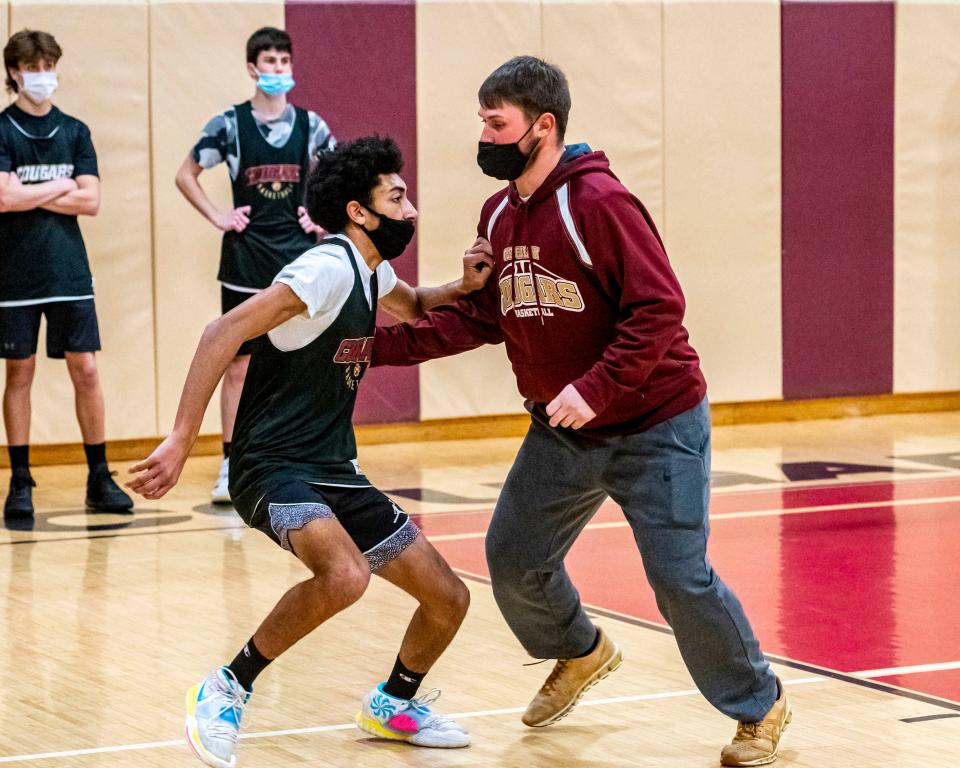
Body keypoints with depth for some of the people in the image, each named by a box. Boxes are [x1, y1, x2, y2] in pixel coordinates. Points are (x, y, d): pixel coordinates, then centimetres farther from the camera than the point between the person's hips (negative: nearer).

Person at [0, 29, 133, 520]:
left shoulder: (74, 132, 8)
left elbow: (90, 201, -1)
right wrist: (60, 187, -5)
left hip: (70, 272, 3)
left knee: (86, 371, 2)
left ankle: (99, 479, 10)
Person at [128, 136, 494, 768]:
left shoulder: (372, 271, 11)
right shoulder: (330, 266, -17)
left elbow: (413, 308, 35)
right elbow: (226, 333, -24)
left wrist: (464, 287, 12)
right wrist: (182, 441, -30)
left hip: (336, 473, 9)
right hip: (273, 469, -9)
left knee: (448, 599, 7)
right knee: (344, 575, -36)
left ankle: (395, 704, 35)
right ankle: (226, 692, -17)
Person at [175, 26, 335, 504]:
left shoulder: (309, 124, 3)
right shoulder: (229, 125, -2)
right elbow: (186, 175, 6)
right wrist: (218, 217, -3)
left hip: (300, 259, 2)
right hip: (245, 262, -1)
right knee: (239, 364, 2)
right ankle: (230, 467, 8)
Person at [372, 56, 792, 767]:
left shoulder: (597, 202, -21)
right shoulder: (500, 215, 4)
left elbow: (659, 309, -24)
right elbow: (480, 317, 8)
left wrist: (596, 389, -30)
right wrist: (386, 345, -1)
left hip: (654, 427, -8)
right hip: (562, 434, 8)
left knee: (680, 578, -10)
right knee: (514, 560, 9)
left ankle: (760, 709, 11)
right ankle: (580, 654, 39)